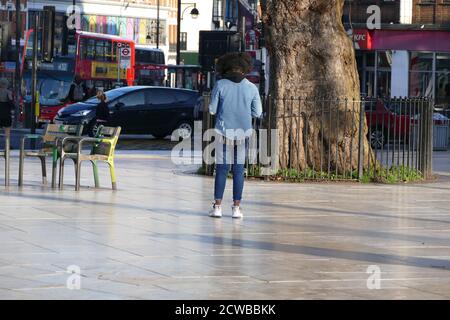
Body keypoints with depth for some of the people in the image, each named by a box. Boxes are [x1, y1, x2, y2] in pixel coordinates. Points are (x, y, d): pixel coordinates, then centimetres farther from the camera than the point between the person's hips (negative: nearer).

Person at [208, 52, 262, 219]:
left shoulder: (220, 85, -6)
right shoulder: (252, 88, -2)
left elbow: (212, 110, -3)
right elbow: (257, 113, 2)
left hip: (224, 132, -1)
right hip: (243, 133, 1)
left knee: (221, 169, 6)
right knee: (238, 170, 8)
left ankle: (217, 206, 2)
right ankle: (236, 208, 6)